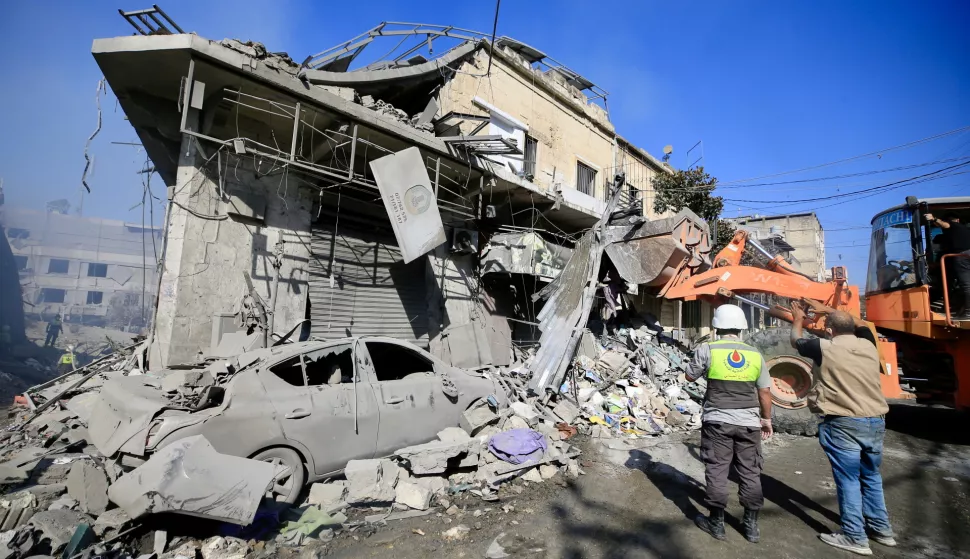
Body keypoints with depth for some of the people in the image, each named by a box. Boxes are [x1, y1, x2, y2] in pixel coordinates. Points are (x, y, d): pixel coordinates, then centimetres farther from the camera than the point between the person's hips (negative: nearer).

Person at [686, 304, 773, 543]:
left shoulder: (707, 350, -10)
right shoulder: (755, 355, 0)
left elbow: (690, 376, 3)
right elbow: (765, 391, 6)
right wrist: (766, 419, 18)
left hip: (717, 421, -3)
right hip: (748, 422, 3)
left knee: (716, 471, 7)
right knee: (750, 472, 13)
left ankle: (716, 523, 17)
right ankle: (751, 525, 23)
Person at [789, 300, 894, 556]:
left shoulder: (826, 348, -9)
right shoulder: (868, 345, 5)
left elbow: (796, 341, 10)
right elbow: (860, 323, 28)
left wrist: (797, 320, 28)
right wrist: (829, 310, 34)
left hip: (844, 424, -6)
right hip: (876, 422, 6)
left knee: (848, 480, 3)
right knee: (871, 476, 21)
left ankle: (855, 537, 10)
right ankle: (881, 529, 33)